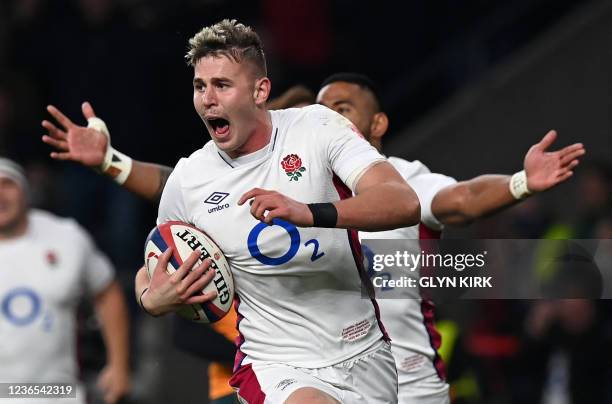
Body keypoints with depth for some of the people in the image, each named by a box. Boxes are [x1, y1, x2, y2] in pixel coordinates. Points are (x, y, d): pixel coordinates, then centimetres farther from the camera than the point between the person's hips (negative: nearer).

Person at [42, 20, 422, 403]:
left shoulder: (317, 127, -8)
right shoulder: (187, 180, -3)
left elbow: (405, 205, -20)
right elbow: (152, 271, 13)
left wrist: (308, 212, -35)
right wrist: (151, 298, -12)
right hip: (277, 367, -2)